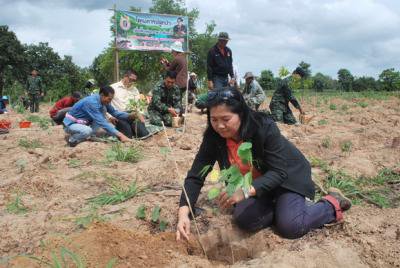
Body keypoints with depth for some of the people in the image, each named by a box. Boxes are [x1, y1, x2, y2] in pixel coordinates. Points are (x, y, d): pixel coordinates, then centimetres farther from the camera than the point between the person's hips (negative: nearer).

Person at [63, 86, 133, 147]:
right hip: (71, 123, -8)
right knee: (87, 131, -39)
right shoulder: (92, 102, -32)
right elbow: (101, 122, -37)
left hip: (83, 122, 8)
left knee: (103, 109, -6)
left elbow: (114, 112, 3)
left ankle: (92, 135, -2)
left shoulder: (103, 101, -6)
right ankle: (72, 139, -7)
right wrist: (119, 135, -40)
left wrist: (130, 115, -15)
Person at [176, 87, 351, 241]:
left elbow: (279, 172, -32)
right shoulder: (214, 137, -19)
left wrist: (246, 191, -49)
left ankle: (332, 203, 4)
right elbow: (195, 176, -18)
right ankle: (282, 207, 4)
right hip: (251, 184, 4)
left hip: (287, 177, -4)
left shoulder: (264, 127, -30)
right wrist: (183, 213, -34)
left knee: (289, 227, -24)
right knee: (244, 219, -23)